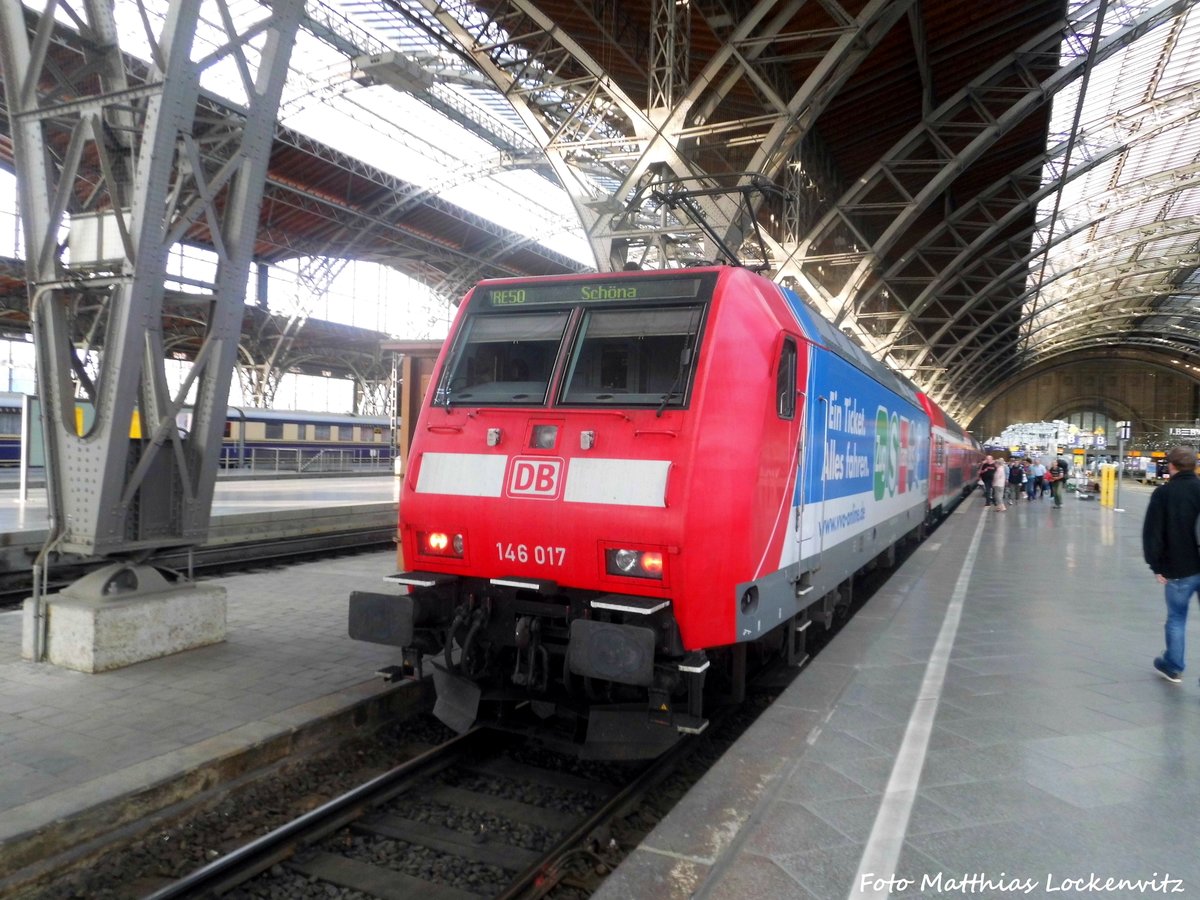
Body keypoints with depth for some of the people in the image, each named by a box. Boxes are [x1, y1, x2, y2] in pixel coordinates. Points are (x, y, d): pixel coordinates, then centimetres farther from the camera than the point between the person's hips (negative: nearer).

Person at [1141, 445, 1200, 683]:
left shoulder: (1163, 493, -9)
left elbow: (1152, 532, -10)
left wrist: (1156, 566, -1)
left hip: (1179, 569, -2)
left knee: (1176, 618, 14)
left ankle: (1173, 666, 26)